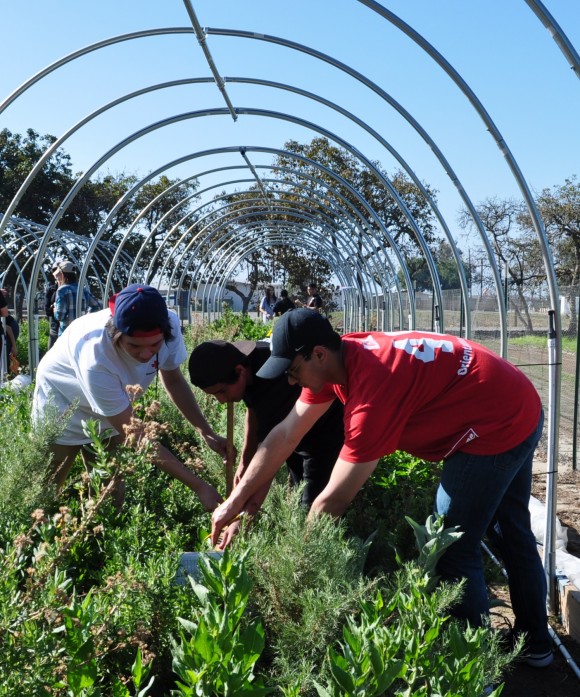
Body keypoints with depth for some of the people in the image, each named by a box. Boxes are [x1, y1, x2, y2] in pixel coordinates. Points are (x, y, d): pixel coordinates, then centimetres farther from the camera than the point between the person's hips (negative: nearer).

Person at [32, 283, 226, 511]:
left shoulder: (170, 324, -30)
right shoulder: (96, 360, -44)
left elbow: (174, 381, -7)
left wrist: (206, 432, -18)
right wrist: (199, 486, -34)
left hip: (111, 401, 5)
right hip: (63, 400, -4)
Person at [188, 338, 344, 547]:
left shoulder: (272, 384, -40)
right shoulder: (241, 359, -14)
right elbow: (254, 410, 5)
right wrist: (244, 462, 7)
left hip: (325, 430, -9)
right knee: (296, 497, 15)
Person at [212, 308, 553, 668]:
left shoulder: (372, 388, -33)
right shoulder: (338, 358, -6)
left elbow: (335, 500, -27)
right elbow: (285, 435, -2)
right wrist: (235, 502, -3)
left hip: (498, 426, -10)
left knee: (454, 551, -2)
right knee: (512, 530, 23)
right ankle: (536, 644, 42)